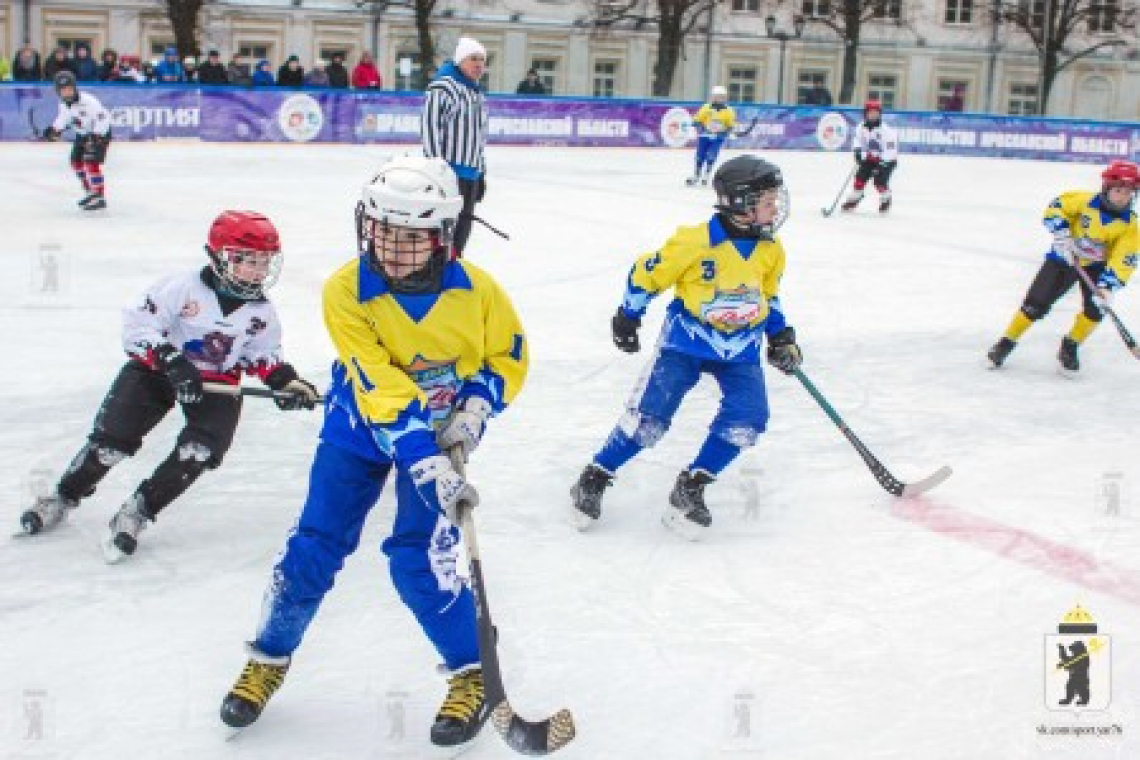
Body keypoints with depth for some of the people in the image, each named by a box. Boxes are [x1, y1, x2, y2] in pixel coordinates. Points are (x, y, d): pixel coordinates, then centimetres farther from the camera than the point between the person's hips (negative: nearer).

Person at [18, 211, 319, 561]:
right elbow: (137, 324, -19)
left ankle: (137, 512, -3)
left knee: (199, 451, -21)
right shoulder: (182, 288, -18)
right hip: (157, 371, -3)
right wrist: (170, 360, -30)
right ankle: (65, 497, 16)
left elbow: (265, 355, 9)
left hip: (218, 383, 3)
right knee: (111, 438, -11)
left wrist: (287, 380, -9)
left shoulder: (262, 314, -3)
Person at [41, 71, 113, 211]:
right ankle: (90, 191, 26)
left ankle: (99, 197, -17)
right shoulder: (64, 103, -3)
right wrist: (55, 129, 3)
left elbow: (103, 117, -32)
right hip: (83, 134, 10)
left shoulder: (87, 101, -30)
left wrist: (96, 136, -36)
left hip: (100, 133, -10)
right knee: (76, 161, 12)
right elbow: (64, 117, 16)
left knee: (91, 162, -21)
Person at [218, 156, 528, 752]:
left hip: (439, 428, -1)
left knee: (419, 558, -13)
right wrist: (428, 464, -38)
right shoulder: (346, 290, -23)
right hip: (360, 429, 1)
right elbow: (379, 390, -30)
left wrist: (474, 409, -19)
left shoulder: (476, 289, -19)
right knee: (313, 547, -1)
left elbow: (508, 358, -1)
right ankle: (269, 659, 24)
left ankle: (472, 675, 6)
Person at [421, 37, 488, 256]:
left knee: (463, 227, 12)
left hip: (471, 173, 9)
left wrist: (481, 173, 22)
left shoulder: (478, 94, 19)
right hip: (449, 170, -8)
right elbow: (429, 126, -14)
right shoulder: (442, 87, -9)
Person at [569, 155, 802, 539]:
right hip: (687, 338, -5)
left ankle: (690, 489, -2)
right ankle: (594, 479, 8)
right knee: (649, 417, -12)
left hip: (741, 348, 5)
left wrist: (781, 337, 14)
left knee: (748, 416, -16)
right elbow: (647, 274, -7)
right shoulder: (695, 242, -19)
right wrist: (627, 317, 0)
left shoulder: (771, 250, 0)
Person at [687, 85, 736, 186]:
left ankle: (706, 176, -1)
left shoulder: (728, 111, -4)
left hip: (718, 138, -1)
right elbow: (697, 120, -1)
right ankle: (695, 176, 17)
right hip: (705, 136, 1)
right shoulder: (706, 108, -6)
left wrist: (724, 132, -12)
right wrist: (700, 128, -16)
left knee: (711, 157, -13)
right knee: (700, 157, 4)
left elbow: (731, 125, 4)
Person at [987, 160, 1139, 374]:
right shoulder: (1085, 201, -22)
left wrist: (1108, 286, -37)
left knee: (1096, 307, -17)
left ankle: (1070, 347, 6)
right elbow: (1056, 208, -13)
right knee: (1036, 304, -7)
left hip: (1096, 265, 2)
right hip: (1065, 258, -2)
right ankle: (1007, 342, 7)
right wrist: (1061, 234, -26)